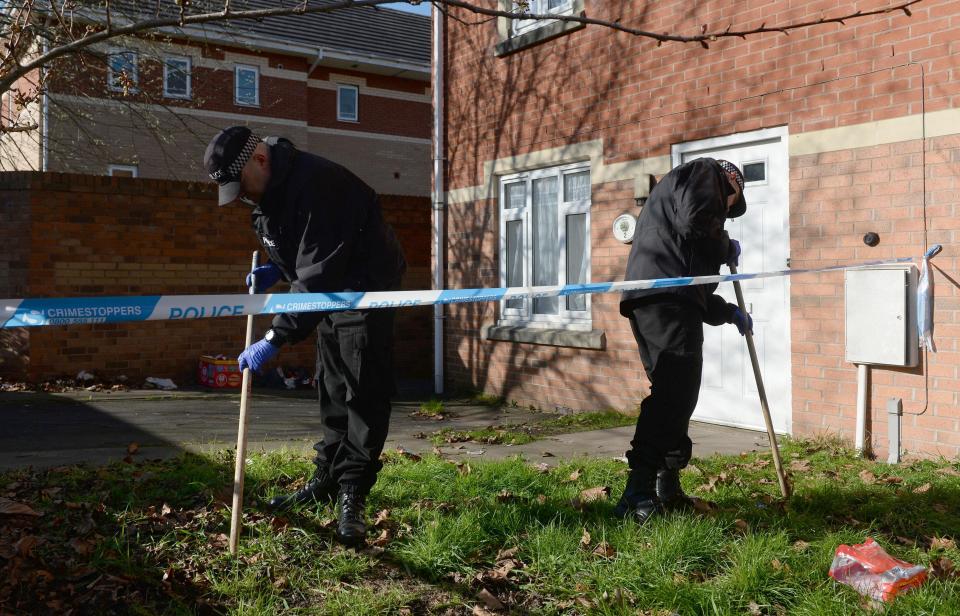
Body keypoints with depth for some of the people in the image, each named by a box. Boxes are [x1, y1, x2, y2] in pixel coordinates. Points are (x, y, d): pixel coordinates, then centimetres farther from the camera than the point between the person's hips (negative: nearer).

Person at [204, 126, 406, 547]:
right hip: (332, 292, 10)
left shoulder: (314, 184, -31)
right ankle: (328, 480, 25)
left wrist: (275, 339, -36)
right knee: (331, 392, 14)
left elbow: (317, 275, -35)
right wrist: (277, 269, -1)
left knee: (363, 395, -9)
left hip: (366, 287, -10)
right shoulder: (268, 191, 1)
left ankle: (352, 495, -4)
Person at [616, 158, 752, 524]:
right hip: (666, 298, -10)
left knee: (674, 395, 13)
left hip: (651, 301, 10)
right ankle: (638, 494, -19)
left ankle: (667, 489, 17)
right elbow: (695, 220, -14)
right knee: (672, 394, -14)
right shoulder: (705, 172, 10)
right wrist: (726, 248, 5)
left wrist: (731, 313, 45)